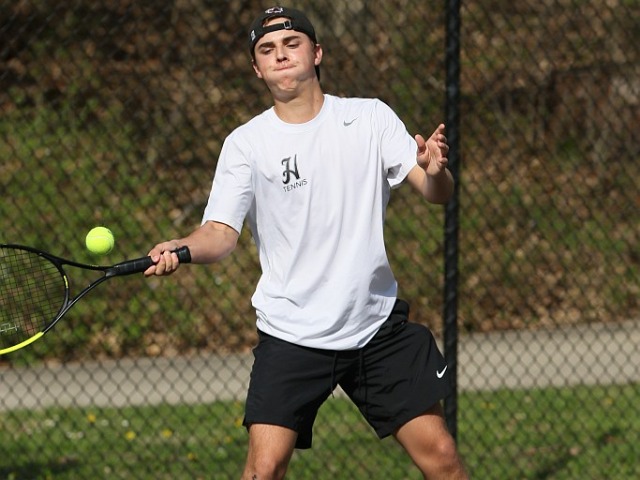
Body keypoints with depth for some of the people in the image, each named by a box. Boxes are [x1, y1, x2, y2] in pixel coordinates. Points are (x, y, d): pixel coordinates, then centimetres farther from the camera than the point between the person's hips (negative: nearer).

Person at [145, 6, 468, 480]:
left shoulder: (371, 117, 1)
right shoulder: (246, 142, -1)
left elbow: (437, 192, -5)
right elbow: (221, 232, -9)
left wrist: (436, 171, -29)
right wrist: (181, 248, -31)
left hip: (378, 327, 1)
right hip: (290, 334, -1)